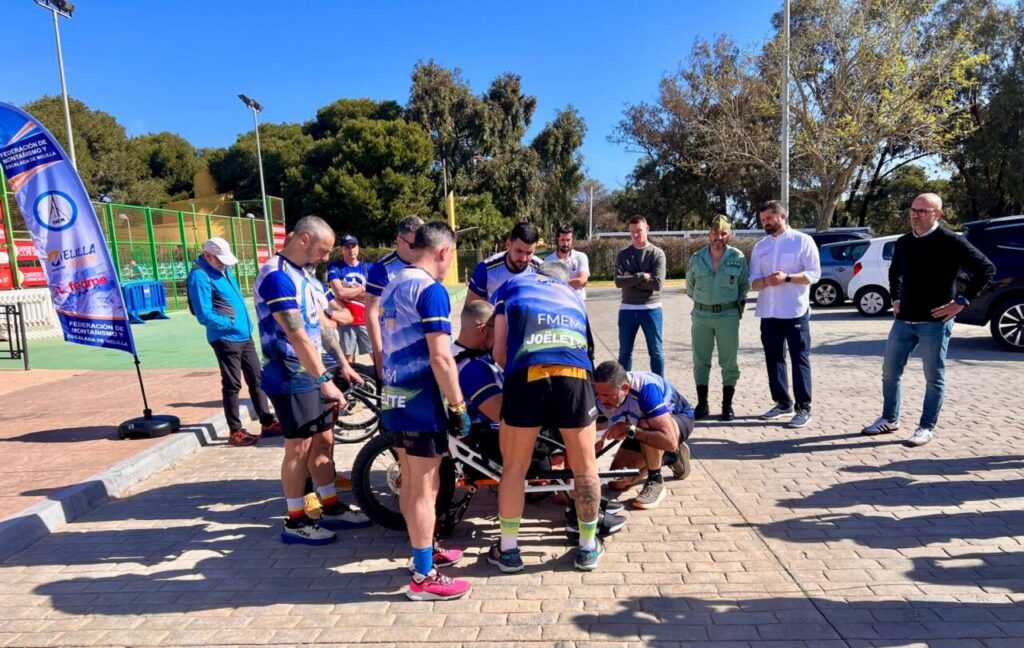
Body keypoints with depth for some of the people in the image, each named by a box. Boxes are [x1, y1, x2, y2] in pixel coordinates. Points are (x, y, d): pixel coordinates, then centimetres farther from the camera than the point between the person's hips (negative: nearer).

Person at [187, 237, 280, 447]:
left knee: (257, 378, 12)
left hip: (244, 335, 9)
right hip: (226, 339, -9)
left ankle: (267, 423, 21)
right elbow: (205, 315, -19)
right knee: (232, 385, -1)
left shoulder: (223, 269, 13)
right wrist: (231, 323, -14)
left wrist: (246, 324, 12)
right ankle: (235, 432, 10)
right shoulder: (200, 276, -15)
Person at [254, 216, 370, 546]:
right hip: (291, 380, -9)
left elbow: (322, 324, 15)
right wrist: (325, 380, -26)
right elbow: (296, 336, -26)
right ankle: (295, 522, 15)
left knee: (323, 442, 14)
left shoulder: (305, 275, 11)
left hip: (312, 375, 9)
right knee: (299, 448, 1)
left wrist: (343, 364, 15)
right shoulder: (277, 276, -20)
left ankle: (332, 508, 26)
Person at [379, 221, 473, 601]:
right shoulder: (431, 290, -16)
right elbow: (440, 358, -22)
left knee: (410, 483, 19)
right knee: (426, 488, 1)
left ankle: (423, 553, 34)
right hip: (421, 403, -9)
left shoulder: (392, 288, 12)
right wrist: (458, 407, -14)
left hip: (394, 399, 9)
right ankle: (424, 577, 11)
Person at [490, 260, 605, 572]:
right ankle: (588, 548, 33)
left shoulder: (513, 284, 28)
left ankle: (508, 549, 28)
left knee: (514, 467, 16)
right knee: (585, 465, 19)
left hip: (526, 373, -2)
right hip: (575, 373, 2)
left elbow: (500, 351, 17)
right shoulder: (573, 295, 35)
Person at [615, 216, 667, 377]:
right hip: (627, 309, 2)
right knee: (625, 352, 10)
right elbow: (619, 281, -8)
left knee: (656, 351, 6)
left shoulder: (657, 253, -2)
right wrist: (642, 276, -15)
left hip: (651, 308, -2)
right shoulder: (623, 255, 6)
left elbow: (657, 283, -13)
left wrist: (631, 279, -10)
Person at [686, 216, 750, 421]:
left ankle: (727, 405, 16)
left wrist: (738, 304, 6)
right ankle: (702, 404, 18)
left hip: (728, 316, -1)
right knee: (701, 362, 7)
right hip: (701, 315, 2)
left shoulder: (738, 258, -4)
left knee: (729, 363, 4)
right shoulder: (697, 258, 0)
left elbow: (744, 285, 10)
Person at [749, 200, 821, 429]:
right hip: (768, 313, 5)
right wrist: (766, 281, -13)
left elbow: (814, 273, -7)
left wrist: (787, 278, -20)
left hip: (795, 312, -5)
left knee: (800, 359, -1)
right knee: (774, 359, 10)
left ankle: (803, 408, 3)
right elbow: (752, 281, 9)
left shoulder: (803, 241, -1)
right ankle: (782, 403, 23)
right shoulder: (760, 246, 13)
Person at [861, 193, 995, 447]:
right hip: (904, 320, 6)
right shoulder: (903, 243, 9)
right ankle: (889, 419, 24)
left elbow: (986, 269, -9)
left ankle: (927, 428, 14)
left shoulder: (950, 242, -9)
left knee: (934, 378, 4)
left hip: (934, 322, -6)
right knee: (890, 372, 10)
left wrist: (961, 301, -12)